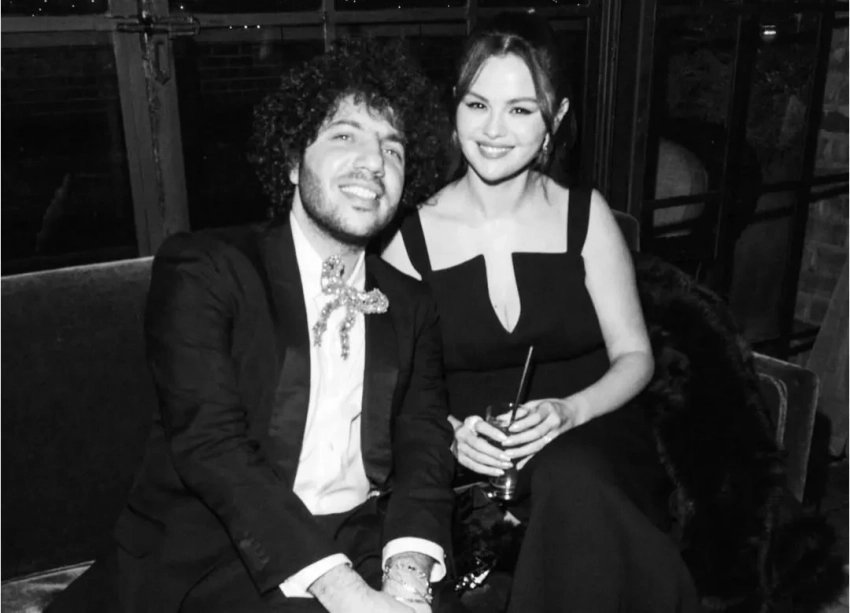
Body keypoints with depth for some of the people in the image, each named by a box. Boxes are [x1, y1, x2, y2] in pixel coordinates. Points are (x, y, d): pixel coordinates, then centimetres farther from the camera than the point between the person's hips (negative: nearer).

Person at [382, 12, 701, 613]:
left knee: (569, 478, -34)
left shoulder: (585, 215, 1)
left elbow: (634, 356, 4)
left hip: (589, 442, 1)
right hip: (473, 463, -1)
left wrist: (568, 411, -14)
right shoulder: (411, 237, -1)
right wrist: (449, 430, -17)